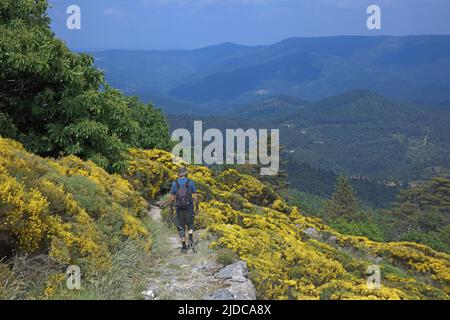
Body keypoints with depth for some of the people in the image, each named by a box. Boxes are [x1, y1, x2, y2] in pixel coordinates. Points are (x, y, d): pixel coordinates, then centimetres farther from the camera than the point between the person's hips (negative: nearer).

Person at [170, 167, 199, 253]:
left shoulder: (174, 183, -3)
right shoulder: (191, 182, -5)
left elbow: (172, 198, 0)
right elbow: (195, 197, -5)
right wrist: (197, 207, 7)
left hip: (179, 208, 0)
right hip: (189, 207, 0)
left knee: (181, 227, 13)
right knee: (190, 224, 24)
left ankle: (184, 247, 12)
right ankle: (190, 239, 2)